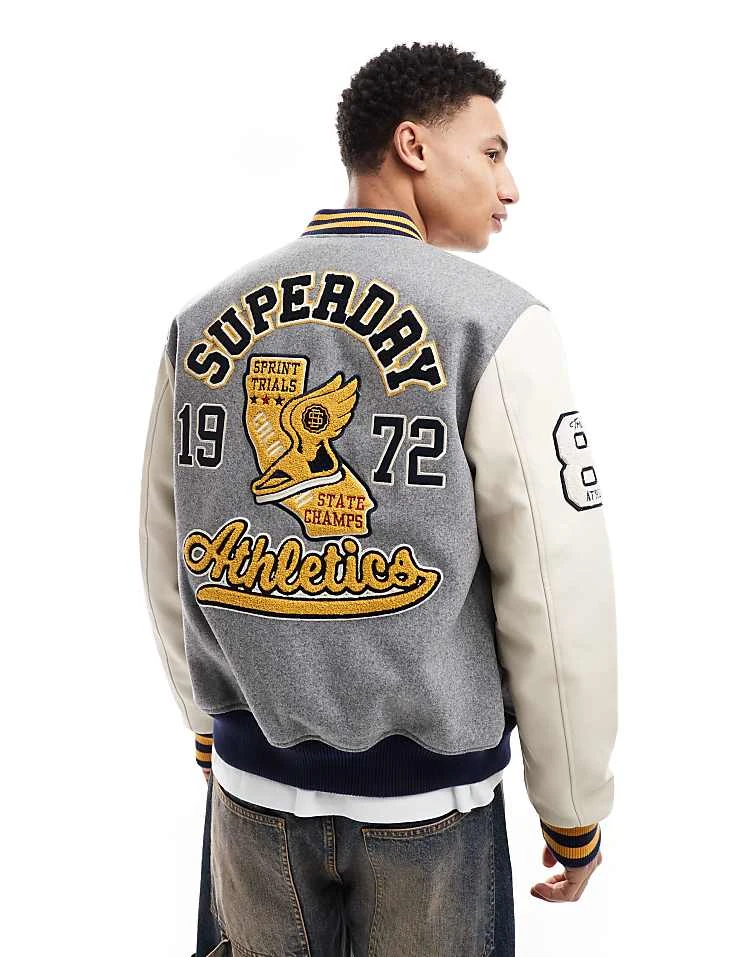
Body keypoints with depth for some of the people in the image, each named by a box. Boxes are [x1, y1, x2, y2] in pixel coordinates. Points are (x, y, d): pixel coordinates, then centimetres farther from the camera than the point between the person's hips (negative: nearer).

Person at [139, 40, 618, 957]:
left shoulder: (202, 323, -2)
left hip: (252, 780, 4)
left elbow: (167, 558, 5)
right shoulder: (496, 326, -15)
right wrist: (574, 810, 0)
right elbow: (559, 596, -14)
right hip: (425, 794, -3)